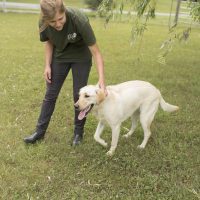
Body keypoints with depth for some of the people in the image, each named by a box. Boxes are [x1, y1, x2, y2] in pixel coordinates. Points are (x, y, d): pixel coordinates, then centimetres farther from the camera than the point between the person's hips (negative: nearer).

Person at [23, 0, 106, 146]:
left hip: (81, 58, -3)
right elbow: (49, 42, -2)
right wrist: (47, 65, -8)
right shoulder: (43, 23, -25)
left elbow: (96, 52, -30)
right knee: (50, 95, 8)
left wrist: (102, 80, -37)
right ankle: (40, 131, 22)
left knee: (79, 95, 2)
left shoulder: (79, 20, -35)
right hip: (60, 57, 3)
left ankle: (79, 131, 21)